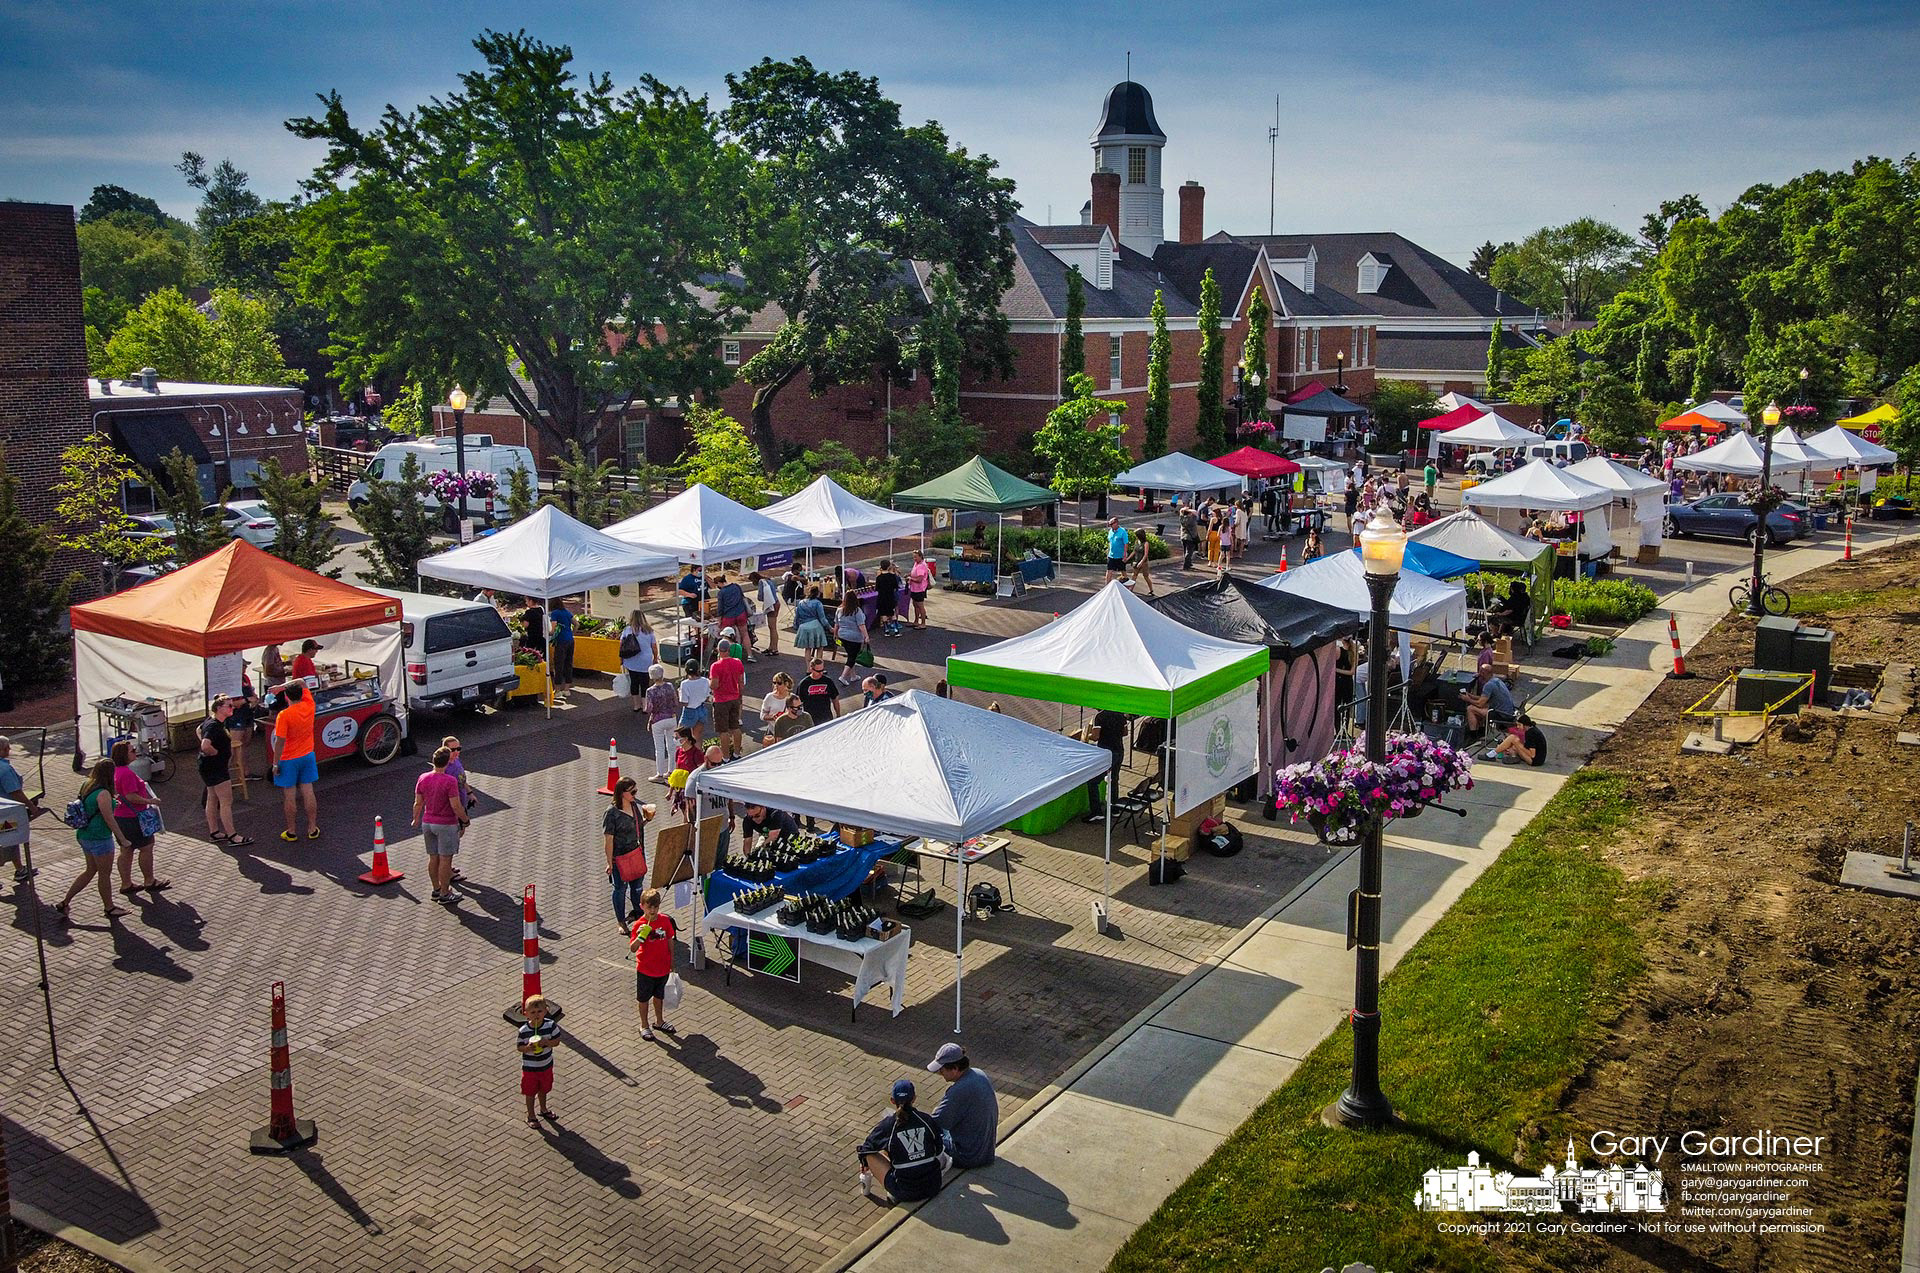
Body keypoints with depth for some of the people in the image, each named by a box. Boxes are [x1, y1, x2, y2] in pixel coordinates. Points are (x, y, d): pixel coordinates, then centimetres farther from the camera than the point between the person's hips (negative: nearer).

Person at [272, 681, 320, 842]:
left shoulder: (284, 715, -21)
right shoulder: (309, 706, -6)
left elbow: (279, 742, -19)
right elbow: (300, 682, 12)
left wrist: (275, 764, -11)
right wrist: (281, 686, 6)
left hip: (289, 759, -5)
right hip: (307, 756, 5)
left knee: (289, 796, 5)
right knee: (308, 792, 11)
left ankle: (291, 832, 14)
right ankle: (312, 829, 16)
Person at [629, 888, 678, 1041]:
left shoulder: (665, 920, -8)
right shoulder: (639, 924, -19)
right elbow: (632, 948, -21)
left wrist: (672, 962, 9)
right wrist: (641, 936, -39)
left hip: (663, 968, 4)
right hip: (645, 969, -4)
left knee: (659, 995, 22)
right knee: (644, 998, 13)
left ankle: (659, 1021, 41)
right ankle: (644, 1026, 29)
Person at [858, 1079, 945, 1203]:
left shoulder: (887, 1125, -8)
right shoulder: (926, 1120, -1)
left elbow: (866, 1149, 8)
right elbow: (938, 1150, 14)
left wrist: (864, 1165, 29)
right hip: (933, 1188, 3)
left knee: (870, 1154, 13)